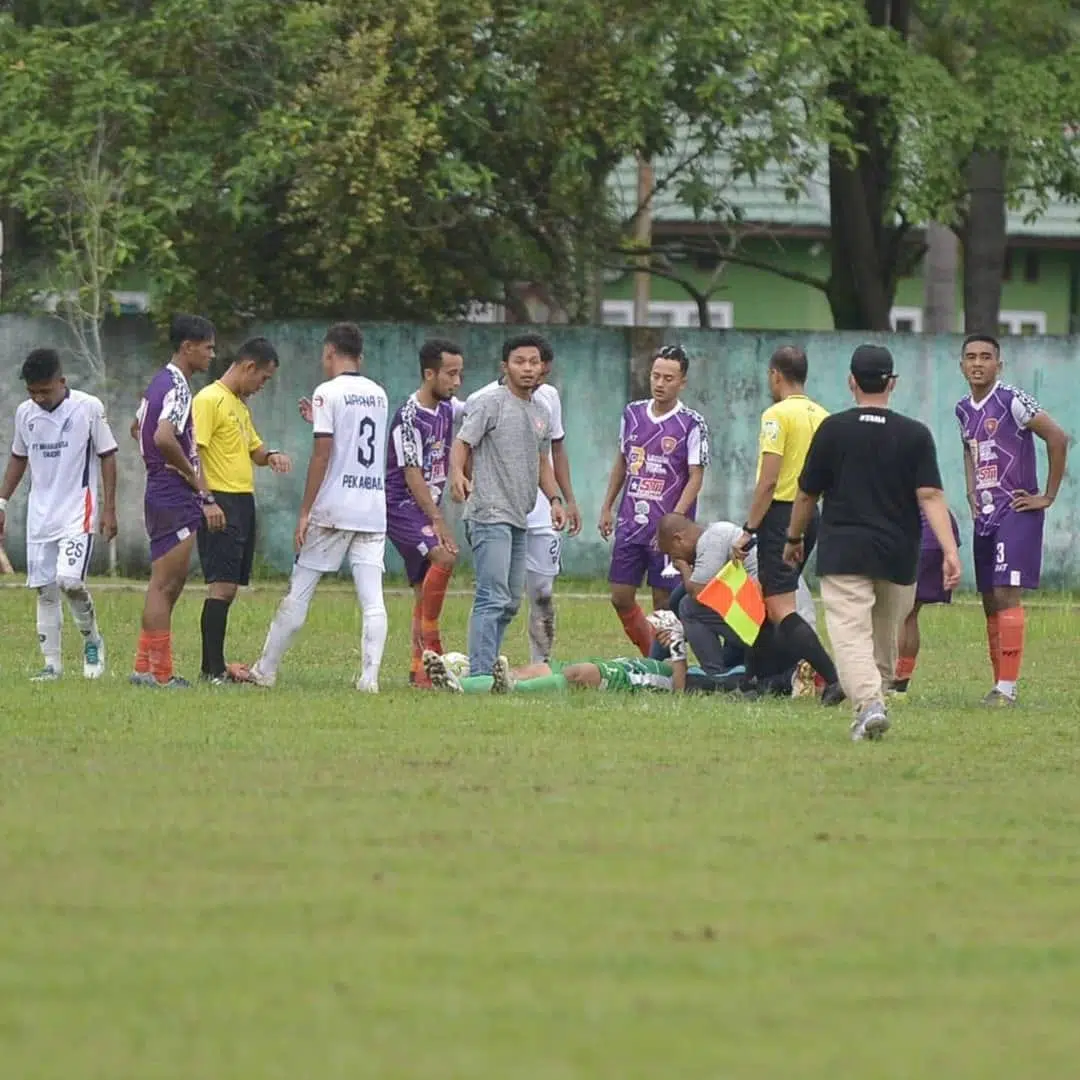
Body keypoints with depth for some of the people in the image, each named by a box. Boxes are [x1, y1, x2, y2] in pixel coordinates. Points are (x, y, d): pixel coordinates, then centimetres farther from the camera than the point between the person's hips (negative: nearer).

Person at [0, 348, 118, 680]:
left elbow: (107, 456, -2)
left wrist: (109, 509, -4)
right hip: (40, 514, 5)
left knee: (69, 579, -20)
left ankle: (92, 640, 5)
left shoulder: (88, 407, -7)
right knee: (44, 590, 3)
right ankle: (51, 662, 9)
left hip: (78, 512, -5)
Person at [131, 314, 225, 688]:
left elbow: (139, 428, 28)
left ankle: (145, 667, 17)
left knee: (170, 585, 14)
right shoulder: (177, 387, -16)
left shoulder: (159, 383, 15)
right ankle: (158, 672, -5)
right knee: (164, 584, -7)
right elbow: (164, 437, -31)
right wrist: (192, 475, -16)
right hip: (174, 499, -10)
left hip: (160, 493, 10)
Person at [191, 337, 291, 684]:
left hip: (243, 502, 10)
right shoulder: (210, 400, -9)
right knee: (222, 586, -13)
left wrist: (271, 457, 8)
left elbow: (254, 449, 31)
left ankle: (213, 667, 12)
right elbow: (193, 451, -16)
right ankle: (214, 669, -15)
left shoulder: (240, 405, 21)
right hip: (221, 503, -10)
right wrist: (206, 502, -23)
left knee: (228, 587, 9)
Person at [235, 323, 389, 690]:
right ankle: (369, 677, -10)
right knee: (372, 600, -1)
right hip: (374, 511, 5)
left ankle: (265, 671, 11)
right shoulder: (378, 395, 11)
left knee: (298, 594, 4)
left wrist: (305, 512, -10)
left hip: (333, 509, -5)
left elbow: (322, 454, -12)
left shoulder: (328, 392, -7)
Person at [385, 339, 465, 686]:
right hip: (402, 506, -9)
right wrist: (438, 520, -25)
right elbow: (412, 475, -20)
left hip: (427, 507, 9)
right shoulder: (410, 416, -17)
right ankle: (430, 647, -22)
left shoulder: (447, 408, 7)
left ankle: (419, 668, 11)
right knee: (444, 556, -28)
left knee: (426, 588, 7)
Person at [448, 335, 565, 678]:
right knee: (493, 599, -16)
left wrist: (555, 498, 15)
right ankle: (480, 675, -18)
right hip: (489, 514, -9)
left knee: (510, 602, 12)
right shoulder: (491, 404, -6)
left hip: (519, 520, 9)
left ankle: (486, 672, 19)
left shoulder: (541, 414, 17)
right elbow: (462, 442, -11)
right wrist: (457, 474, -31)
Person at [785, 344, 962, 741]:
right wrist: (949, 550, -11)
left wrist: (794, 539, 22)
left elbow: (807, 494, 7)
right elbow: (931, 496, -8)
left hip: (843, 555, -2)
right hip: (898, 557, 2)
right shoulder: (915, 435, 1)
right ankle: (876, 699, 26)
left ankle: (868, 703, -31)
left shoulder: (832, 429, -1)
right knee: (885, 640, 18)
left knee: (851, 636, -11)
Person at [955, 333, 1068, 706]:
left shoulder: (1012, 401, -12)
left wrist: (1048, 497, -12)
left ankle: (1008, 687, -17)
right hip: (985, 514, 8)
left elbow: (1058, 438, -15)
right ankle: (1000, 684, 15)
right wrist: (972, 492, 15)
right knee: (989, 601, 8)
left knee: (1006, 594, -15)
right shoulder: (964, 410, 11)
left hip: (1017, 512, -8)